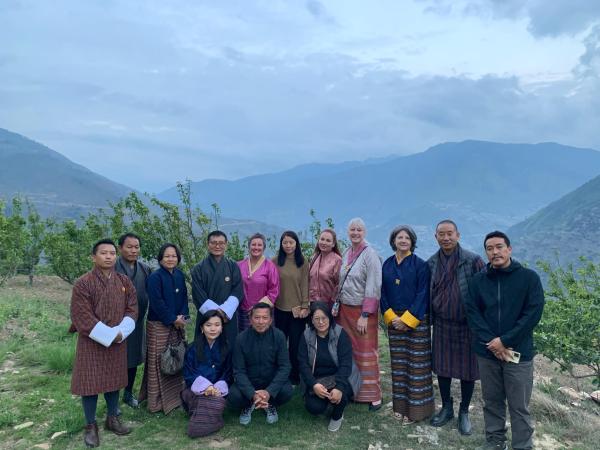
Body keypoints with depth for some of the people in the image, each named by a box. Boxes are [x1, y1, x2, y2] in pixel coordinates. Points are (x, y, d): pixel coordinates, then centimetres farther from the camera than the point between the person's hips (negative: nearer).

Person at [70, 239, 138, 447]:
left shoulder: (124, 281, 2)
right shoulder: (83, 284, -12)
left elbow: (132, 310, 2)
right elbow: (82, 317, -16)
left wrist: (120, 333, -14)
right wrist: (109, 335, -18)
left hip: (118, 342, 4)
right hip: (91, 342, -4)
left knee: (114, 380, 15)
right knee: (90, 383, 5)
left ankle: (112, 419, 31)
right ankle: (91, 426, 20)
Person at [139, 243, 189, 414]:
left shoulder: (180, 275, 7)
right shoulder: (155, 277, -11)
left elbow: (184, 297, 10)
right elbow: (157, 302, -16)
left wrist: (182, 317, -4)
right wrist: (173, 320, -13)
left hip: (177, 324, 6)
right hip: (159, 325, -6)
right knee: (158, 362, 0)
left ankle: (175, 396, 23)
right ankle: (157, 401, 11)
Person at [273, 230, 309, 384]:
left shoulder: (302, 263, 1)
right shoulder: (275, 261, 0)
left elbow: (305, 285, 0)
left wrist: (304, 307, -6)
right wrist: (270, 303, -4)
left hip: (297, 309, 0)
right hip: (280, 308, 1)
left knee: (295, 344, 5)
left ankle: (294, 376, 19)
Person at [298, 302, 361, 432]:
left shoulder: (340, 334, -13)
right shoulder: (307, 336, -5)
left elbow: (346, 364, -19)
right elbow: (303, 364, -10)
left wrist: (339, 387, -34)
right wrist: (314, 385, -27)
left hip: (340, 377, -2)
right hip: (316, 380, 2)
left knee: (337, 394, -33)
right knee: (313, 407, -21)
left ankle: (337, 416, 3)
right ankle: (327, 398, 16)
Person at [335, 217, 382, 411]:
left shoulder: (370, 254, -10)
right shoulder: (346, 254, 9)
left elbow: (373, 287, -14)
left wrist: (365, 315, -16)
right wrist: (337, 304, 10)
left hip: (362, 310, -6)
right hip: (345, 309, 6)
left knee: (365, 352, -1)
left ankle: (373, 395, 11)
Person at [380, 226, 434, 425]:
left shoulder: (420, 265, -6)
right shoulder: (387, 264, 7)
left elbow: (422, 294, -10)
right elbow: (383, 293, 7)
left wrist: (407, 319, -14)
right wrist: (391, 317, -5)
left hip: (416, 321, -4)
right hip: (394, 321, 4)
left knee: (417, 365, 1)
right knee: (398, 364, 10)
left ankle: (417, 408, 10)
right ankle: (400, 405, 21)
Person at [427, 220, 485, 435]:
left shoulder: (473, 261, -12)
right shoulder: (431, 263, 1)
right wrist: (429, 318, 7)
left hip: (467, 325, -3)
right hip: (441, 324, 3)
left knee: (467, 369, 9)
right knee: (442, 367, 12)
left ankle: (464, 412, 28)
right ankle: (446, 408, 31)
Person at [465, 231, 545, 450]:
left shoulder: (529, 277, -4)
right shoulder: (478, 280, 3)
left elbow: (533, 313, -10)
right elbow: (471, 311, -1)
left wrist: (505, 340, -14)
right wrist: (491, 342, -14)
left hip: (519, 353, -2)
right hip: (487, 352, 3)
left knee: (519, 407, 5)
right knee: (492, 403, 14)